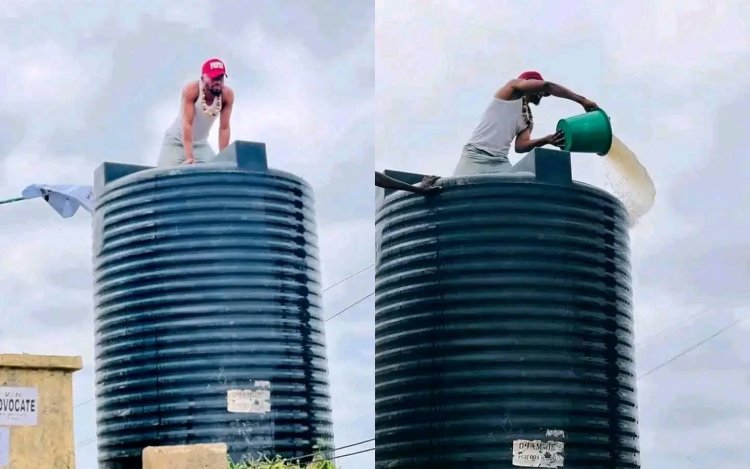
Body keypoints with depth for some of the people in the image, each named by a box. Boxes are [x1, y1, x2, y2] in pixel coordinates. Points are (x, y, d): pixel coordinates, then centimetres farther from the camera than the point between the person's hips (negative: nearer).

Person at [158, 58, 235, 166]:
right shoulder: (191, 90, -27)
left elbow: (224, 128, -15)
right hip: (176, 141, -4)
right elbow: (187, 124, -33)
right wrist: (189, 157, -40)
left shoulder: (227, 95, -17)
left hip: (201, 144, 4)